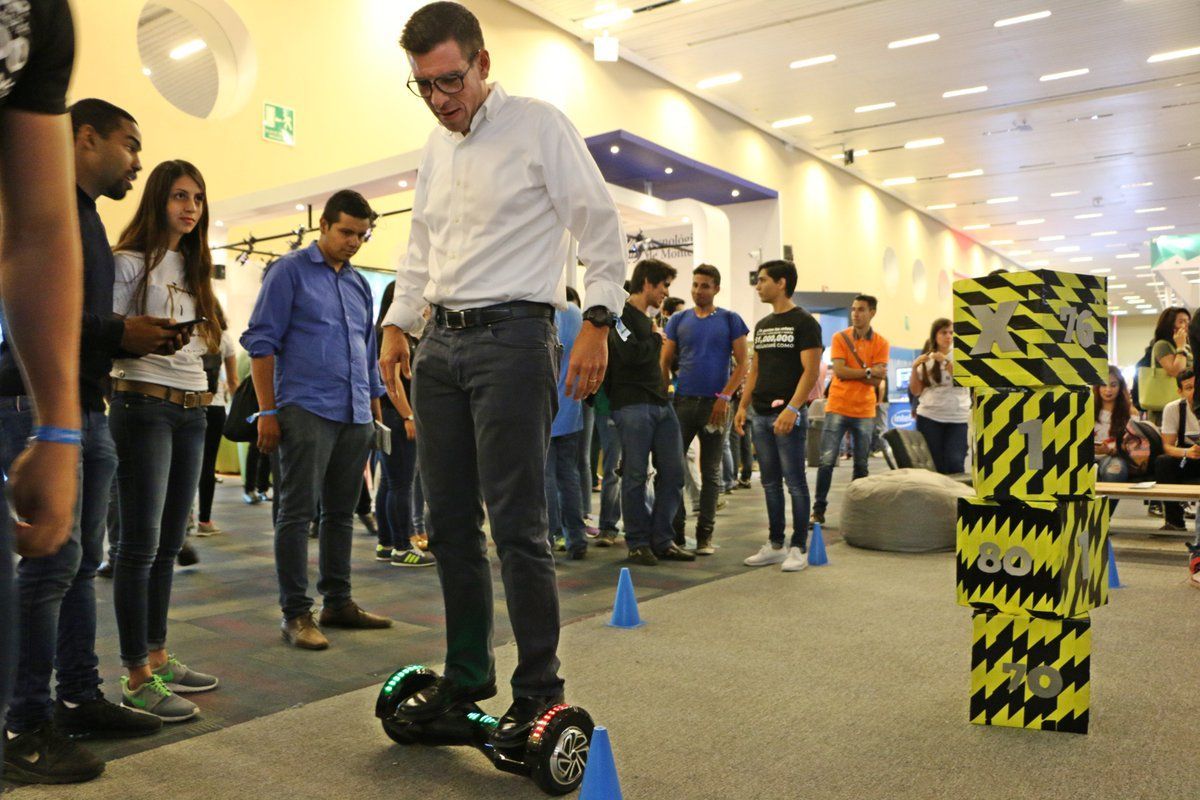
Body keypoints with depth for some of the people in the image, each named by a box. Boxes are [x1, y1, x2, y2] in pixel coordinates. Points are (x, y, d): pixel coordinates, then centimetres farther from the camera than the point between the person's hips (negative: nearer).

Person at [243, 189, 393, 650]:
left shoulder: (360, 283, 18)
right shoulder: (290, 271, 1)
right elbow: (261, 342, -4)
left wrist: (376, 409, 16)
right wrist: (268, 412, -10)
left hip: (355, 417, 6)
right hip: (307, 410, -6)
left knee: (341, 512, 11)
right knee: (298, 512, -3)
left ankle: (338, 602, 20)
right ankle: (295, 613, 3)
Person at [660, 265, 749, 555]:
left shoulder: (730, 320, 3)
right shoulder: (678, 320, 9)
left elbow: (742, 364, 0)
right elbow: (665, 363, 8)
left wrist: (725, 396, -12)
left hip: (715, 403, -2)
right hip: (682, 401, 2)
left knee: (711, 473, 5)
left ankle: (705, 535, 12)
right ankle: (674, 531, 9)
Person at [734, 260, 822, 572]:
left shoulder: (804, 322, -6)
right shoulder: (762, 325, 17)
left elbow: (811, 371, -12)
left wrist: (792, 408, -22)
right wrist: (743, 406, 10)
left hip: (788, 415, -7)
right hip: (761, 415, 7)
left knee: (794, 481, -2)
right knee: (770, 482, 11)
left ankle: (799, 548, 6)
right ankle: (775, 545, 19)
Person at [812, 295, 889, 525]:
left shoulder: (881, 343, 3)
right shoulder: (840, 337, 1)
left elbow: (878, 380, -6)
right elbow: (839, 371, -11)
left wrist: (851, 372, -11)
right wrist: (867, 371, -10)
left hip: (865, 411, 2)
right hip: (837, 407, -1)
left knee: (861, 465, 7)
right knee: (827, 461, -5)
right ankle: (819, 510, 2)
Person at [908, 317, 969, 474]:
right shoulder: (926, 359, 8)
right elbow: (916, 392, 6)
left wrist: (946, 361, -19)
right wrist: (914, 367, -7)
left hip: (957, 419, -2)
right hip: (929, 418, 2)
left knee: (954, 463, -12)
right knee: (933, 464, 3)